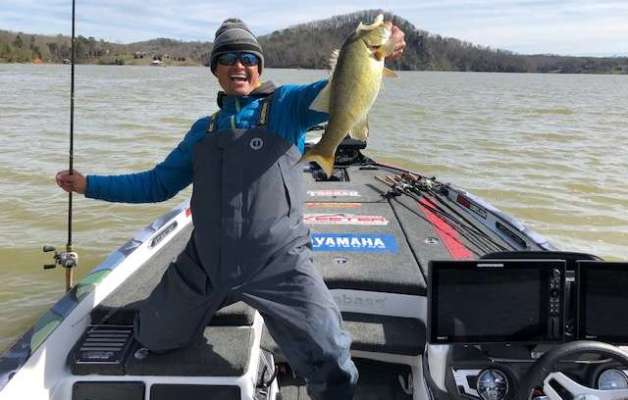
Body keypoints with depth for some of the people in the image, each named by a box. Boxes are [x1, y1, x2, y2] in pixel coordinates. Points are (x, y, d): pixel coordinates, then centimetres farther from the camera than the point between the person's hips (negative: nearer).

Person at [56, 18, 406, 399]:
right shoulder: (204, 129, 16)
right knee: (152, 339, 22)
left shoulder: (286, 105, 3)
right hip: (202, 264, 5)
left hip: (278, 264, -5)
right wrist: (89, 184, 18)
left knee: (332, 364, -18)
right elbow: (157, 184, 22)